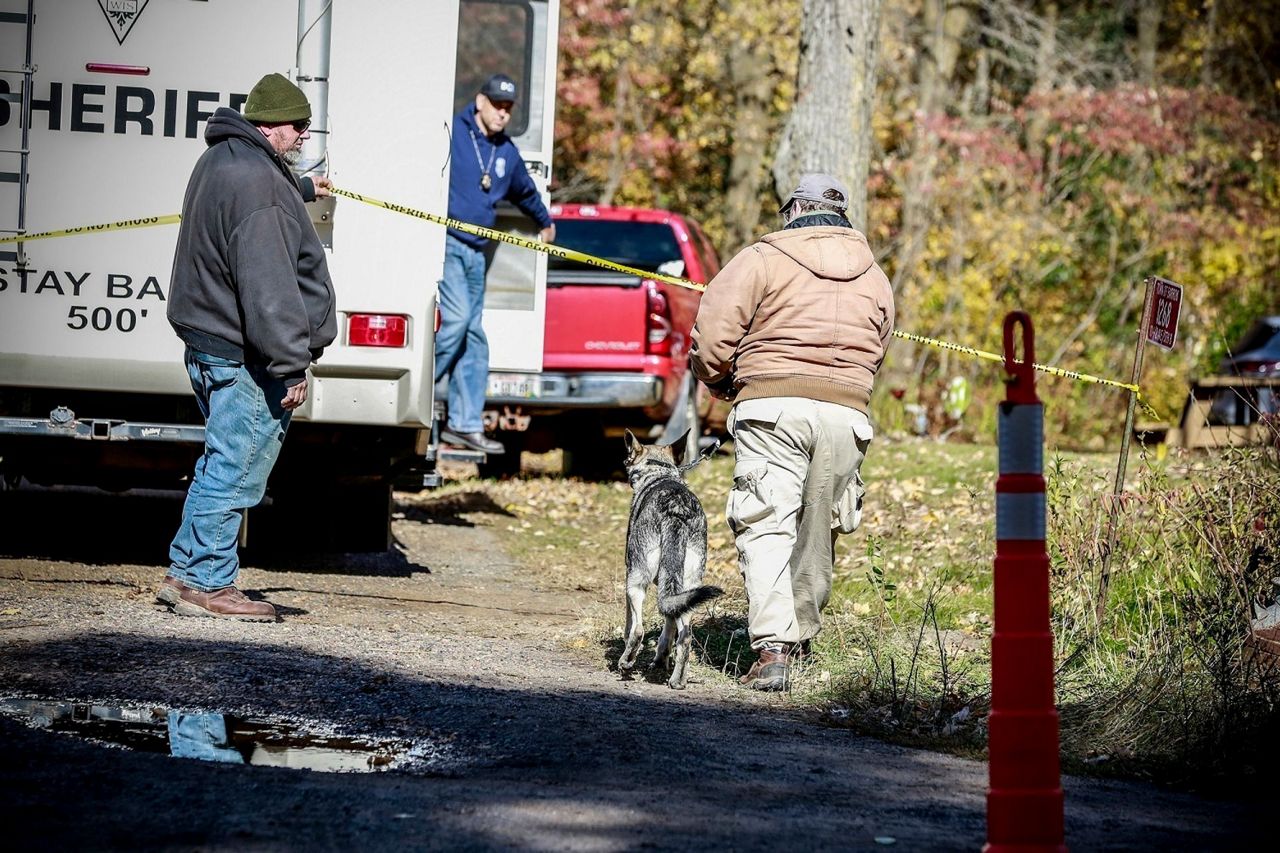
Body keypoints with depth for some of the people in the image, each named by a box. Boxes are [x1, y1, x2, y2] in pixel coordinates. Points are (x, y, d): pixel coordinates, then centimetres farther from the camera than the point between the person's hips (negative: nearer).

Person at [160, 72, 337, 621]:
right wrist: (291, 365, -24)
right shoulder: (256, 184, -21)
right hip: (244, 356, -11)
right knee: (237, 467, -5)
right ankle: (205, 582, -1)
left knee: (225, 464, 18)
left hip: (211, 344, 11)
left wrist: (302, 188, 58)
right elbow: (268, 286, -25)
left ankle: (186, 571, 22)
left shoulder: (225, 160, 14)